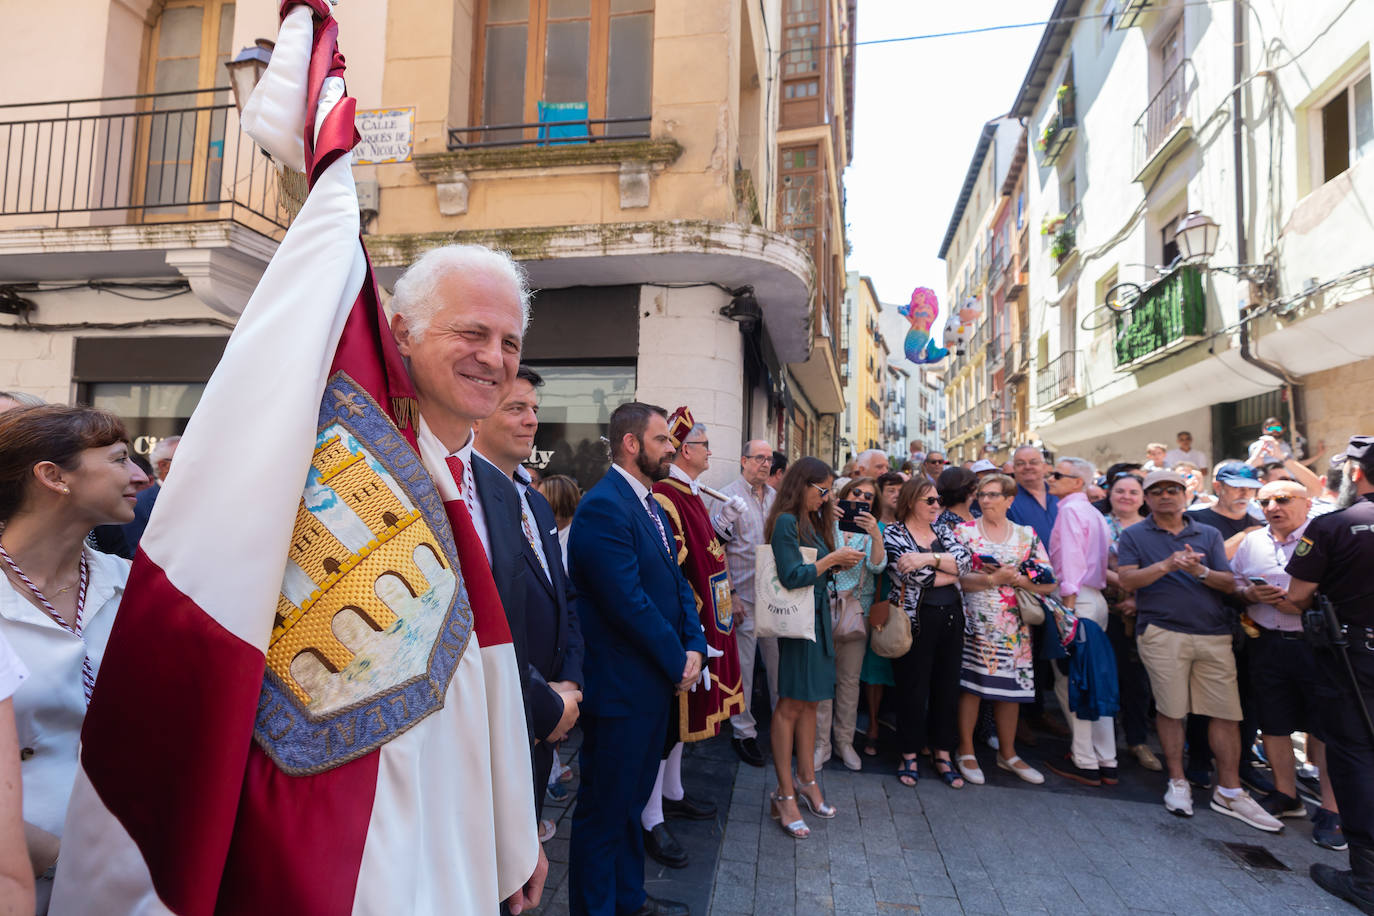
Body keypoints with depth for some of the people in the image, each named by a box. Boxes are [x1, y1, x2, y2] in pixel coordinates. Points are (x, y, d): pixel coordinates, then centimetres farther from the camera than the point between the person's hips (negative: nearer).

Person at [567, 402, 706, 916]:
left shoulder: (651, 505, 11)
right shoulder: (603, 507, -20)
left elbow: (676, 582, 11)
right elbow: (628, 601, -24)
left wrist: (694, 647, -3)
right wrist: (678, 662, -14)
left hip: (656, 681, 10)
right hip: (619, 687, -10)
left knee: (632, 799, 24)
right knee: (604, 810, 8)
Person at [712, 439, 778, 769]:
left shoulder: (775, 497, 11)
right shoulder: (728, 496, -6)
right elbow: (718, 549, -9)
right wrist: (730, 594, -13)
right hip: (743, 596, -5)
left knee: (778, 660, 13)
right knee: (743, 664, 2)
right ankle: (743, 732, 15)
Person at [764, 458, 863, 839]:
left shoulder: (813, 521, 14)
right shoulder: (786, 522, -14)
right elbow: (792, 576, -21)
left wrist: (837, 564, 0)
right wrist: (832, 558, -13)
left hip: (817, 617, 9)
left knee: (809, 701, 15)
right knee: (790, 705, -2)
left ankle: (806, 780, 27)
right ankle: (784, 794, 7)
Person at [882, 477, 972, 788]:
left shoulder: (942, 530, 13)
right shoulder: (893, 534, -4)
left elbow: (966, 560, -4)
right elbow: (910, 575, -17)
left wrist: (930, 558, -18)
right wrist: (950, 573, -5)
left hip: (951, 618, 5)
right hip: (916, 620, -5)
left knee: (947, 686, 11)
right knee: (913, 689, 3)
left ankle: (943, 754, 25)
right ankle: (909, 755, 19)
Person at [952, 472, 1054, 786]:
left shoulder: (1027, 535, 8)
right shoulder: (964, 532, 1)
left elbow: (1049, 582, 3)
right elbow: (956, 577, -10)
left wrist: (1016, 578, -13)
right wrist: (993, 579, -19)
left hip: (1014, 624, 3)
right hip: (975, 622, -3)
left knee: (1011, 687, 10)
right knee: (970, 683, -1)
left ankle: (1008, 753, 26)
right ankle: (966, 751, 14)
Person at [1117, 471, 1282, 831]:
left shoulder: (1209, 534, 14)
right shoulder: (1133, 536, 6)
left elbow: (1230, 584, 6)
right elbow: (1127, 579, -7)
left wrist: (1200, 571, -14)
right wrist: (1167, 565, -19)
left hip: (1214, 633, 3)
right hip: (1163, 632, -3)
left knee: (1227, 712, 3)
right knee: (1171, 709, 3)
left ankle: (1229, 792, 15)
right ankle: (1177, 782, 19)